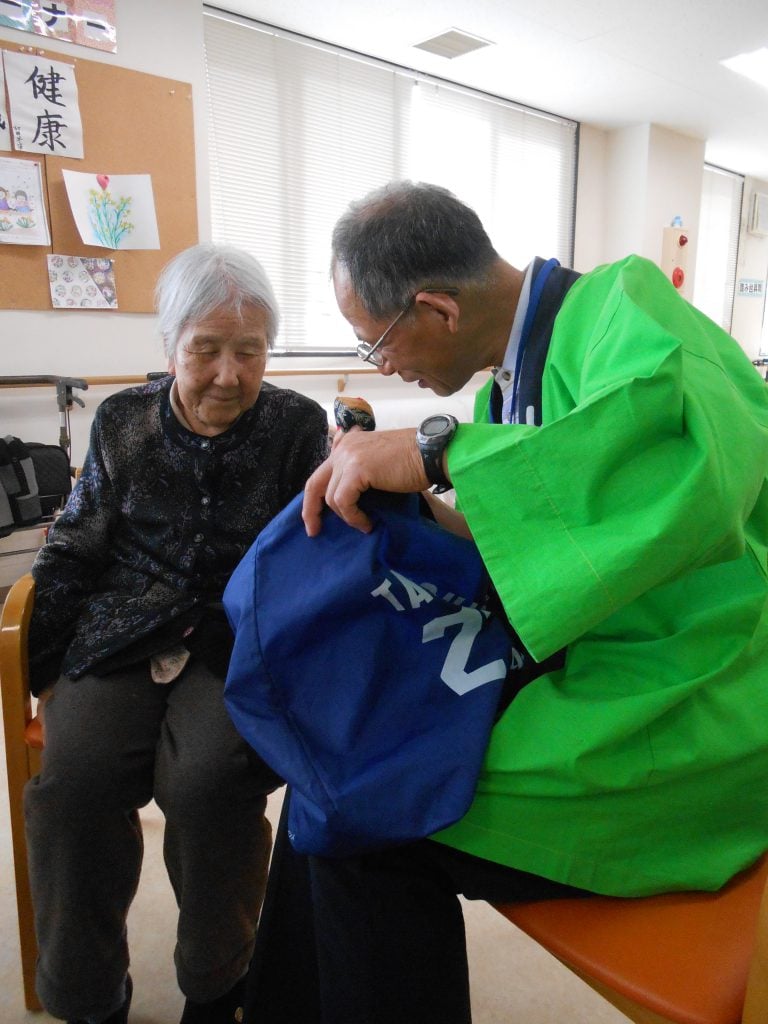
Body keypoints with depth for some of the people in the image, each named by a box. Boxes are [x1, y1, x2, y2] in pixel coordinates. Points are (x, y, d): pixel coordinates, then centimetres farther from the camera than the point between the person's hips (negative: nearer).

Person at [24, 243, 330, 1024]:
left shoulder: (298, 425, 2)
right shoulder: (122, 421, 7)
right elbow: (76, 552, 11)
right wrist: (17, 660, 5)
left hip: (243, 644, -2)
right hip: (121, 637, 2)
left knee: (206, 781, -28)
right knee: (72, 780, -24)